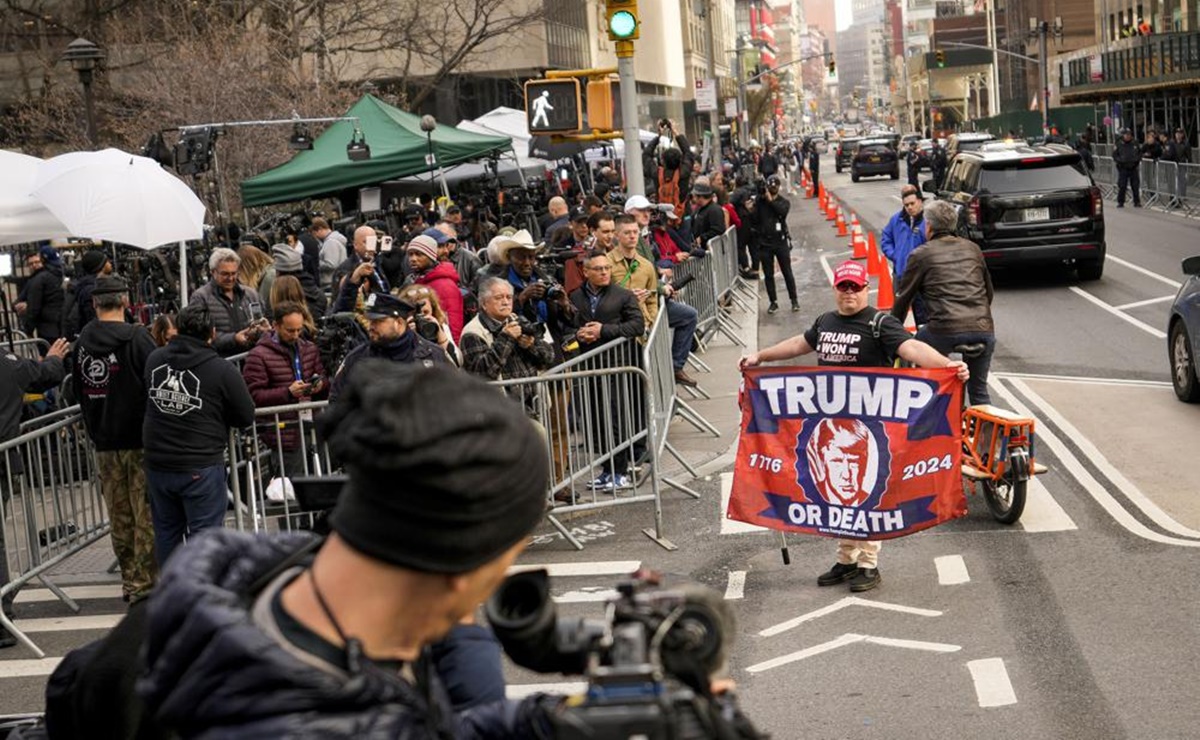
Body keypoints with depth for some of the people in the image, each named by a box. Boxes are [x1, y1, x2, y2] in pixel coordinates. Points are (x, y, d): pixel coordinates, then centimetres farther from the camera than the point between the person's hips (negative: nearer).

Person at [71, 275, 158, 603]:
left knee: (119, 516, 13)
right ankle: (144, 583, 0)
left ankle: (129, 580, 20)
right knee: (146, 514, 0)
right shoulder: (137, 337, -13)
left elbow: (79, 392, 14)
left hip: (103, 442, 5)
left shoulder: (83, 341, 4)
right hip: (140, 439, -5)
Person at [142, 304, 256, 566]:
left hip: (157, 464, 5)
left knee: (166, 532, 17)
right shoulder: (223, 370, -14)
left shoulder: (154, 359, 1)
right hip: (201, 467, -5)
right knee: (205, 534, 1)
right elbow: (246, 417, -5)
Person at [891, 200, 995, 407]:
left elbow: (903, 298, 12)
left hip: (947, 330, -4)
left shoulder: (921, 254, 8)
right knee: (979, 391, 19)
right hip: (984, 329, 4)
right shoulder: (972, 248, 20)